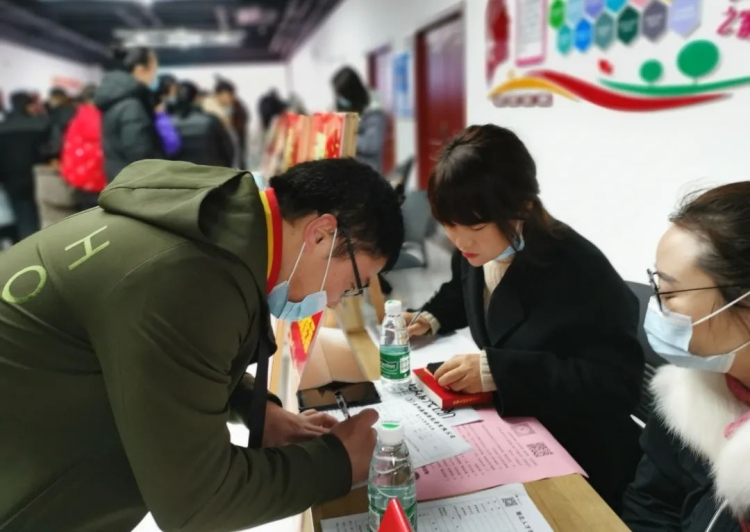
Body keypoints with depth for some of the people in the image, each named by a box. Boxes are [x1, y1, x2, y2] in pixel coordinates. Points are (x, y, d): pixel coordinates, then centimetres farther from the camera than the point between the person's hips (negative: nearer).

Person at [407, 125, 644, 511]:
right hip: (508, 425, 7)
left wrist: (498, 370, -33)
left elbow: (618, 382, -29)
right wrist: (430, 319, 0)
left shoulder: (578, 271, -27)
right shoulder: (474, 251, -3)